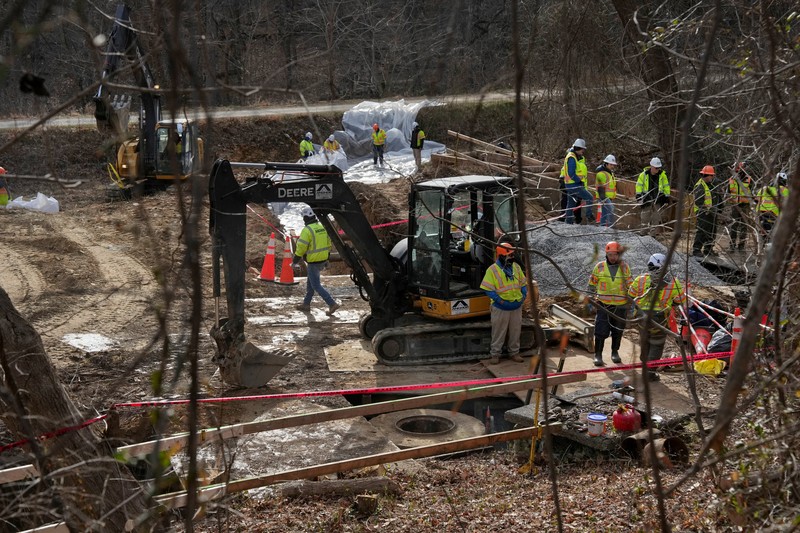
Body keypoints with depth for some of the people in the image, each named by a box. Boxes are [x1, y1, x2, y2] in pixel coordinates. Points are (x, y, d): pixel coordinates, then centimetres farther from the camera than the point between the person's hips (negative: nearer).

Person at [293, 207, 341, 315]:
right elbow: (328, 243, 13)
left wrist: (296, 259, -4)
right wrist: (326, 258, 21)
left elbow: (301, 247, -18)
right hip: (322, 259, 9)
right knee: (310, 282, 21)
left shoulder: (307, 230, -19)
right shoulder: (322, 227, 6)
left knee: (316, 285, -2)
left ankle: (332, 304, -9)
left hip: (313, 261, -9)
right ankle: (306, 304, 30)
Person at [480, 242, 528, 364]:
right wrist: (499, 300, -19)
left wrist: (524, 295, 0)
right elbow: (488, 289, -12)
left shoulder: (516, 267, 5)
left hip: (516, 307, 5)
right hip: (501, 308, -5)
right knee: (498, 332, 3)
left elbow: (523, 283, 15)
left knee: (515, 331, 13)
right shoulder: (493, 270, -12)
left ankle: (514, 352, 26)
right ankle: (495, 354, 13)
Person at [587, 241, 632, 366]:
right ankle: (598, 355, 2)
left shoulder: (625, 267, 2)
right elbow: (592, 283, 8)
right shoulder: (600, 266, -1)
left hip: (620, 306, 1)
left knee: (617, 331, 10)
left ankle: (615, 353, 26)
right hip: (603, 304, -1)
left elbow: (629, 286, 10)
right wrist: (590, 299, 5)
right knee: (601, 331, -5)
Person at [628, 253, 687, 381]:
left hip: (642, 317, 3)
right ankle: (650, 372, 10)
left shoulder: (641, 279, -9)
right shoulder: (673, 282, -12)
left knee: (645, 343, 23)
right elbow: (681, 300, -1)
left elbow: (630, 295, 2)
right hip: (660, 320, -3)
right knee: (656, 345, 12)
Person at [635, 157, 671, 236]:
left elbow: (666, 187, 8)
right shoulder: (644, 174, -3)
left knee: (656, 218, 0)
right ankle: (643, 234, 13)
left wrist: (666, 197, 6)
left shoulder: (662, 175, 0)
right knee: (645, 218, 4)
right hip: (647, 199, 0)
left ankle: (653, 234, 4)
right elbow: (639, 185, 3)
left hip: (658, 200, 0)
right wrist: (638, 195, -5)